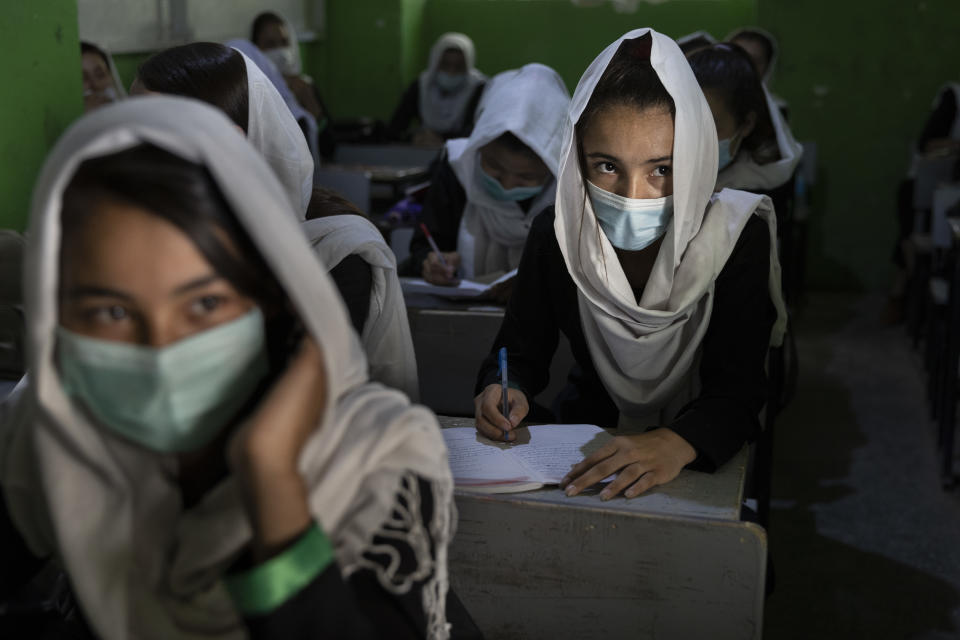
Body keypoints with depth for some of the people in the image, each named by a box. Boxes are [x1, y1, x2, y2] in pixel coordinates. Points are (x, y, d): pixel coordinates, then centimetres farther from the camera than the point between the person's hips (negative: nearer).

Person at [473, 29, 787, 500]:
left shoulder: (737, 238, -18)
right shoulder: (556, 234, -12)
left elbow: (735, 390, -23)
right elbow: (522, 349, -1)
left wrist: (679, 443, -46)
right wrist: (504, 389, -26)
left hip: (702, 456, -2)